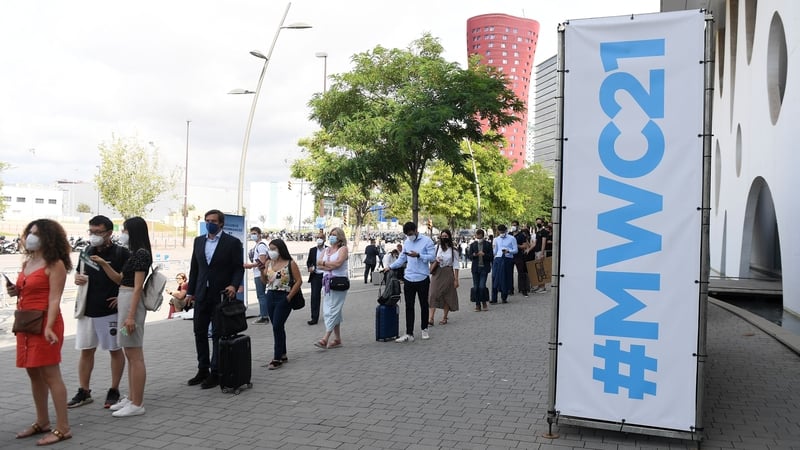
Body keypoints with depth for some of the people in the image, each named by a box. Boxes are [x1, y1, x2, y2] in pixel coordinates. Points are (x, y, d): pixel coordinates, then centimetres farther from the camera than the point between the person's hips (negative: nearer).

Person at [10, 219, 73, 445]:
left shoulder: (55, 264, -10)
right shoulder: (27, 263, 14)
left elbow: (54, 299, -16)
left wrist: (49, 327, -25)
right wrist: (16, 292, 4)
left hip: (44, 323, -9)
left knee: (50, 374, -7)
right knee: (34, 373, 14)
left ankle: (62, 428, -2)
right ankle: (42, 422, 26)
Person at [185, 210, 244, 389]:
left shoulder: (232, 243, -5)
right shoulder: (199, 241, 10)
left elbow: (238, 268, -5)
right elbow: (194, 268, 13)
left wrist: (234, 285, -21)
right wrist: (190, 292, 11)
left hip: (221, 295, -5)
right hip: (202, 295, 5)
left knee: (218, 335, 1)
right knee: (200, 333, 10)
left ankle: (215, 373, 10)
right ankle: (203, 370, 21)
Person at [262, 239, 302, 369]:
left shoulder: (290, 264, -7)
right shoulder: (269, 263, 10)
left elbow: (299, 281, -9)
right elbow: (265, 281, 15)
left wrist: (288, 298, -14)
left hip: (283, 298, -6)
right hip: (270, 297, 6)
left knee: (277, 326, -10)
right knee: (277, 327, 12)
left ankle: (277, 358, -3)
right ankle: (282, 355, 23)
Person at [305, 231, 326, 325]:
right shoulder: (312, 250, 7)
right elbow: (308, 261, 11)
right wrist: (309, 267, -9)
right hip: (315, 276, 2)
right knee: (314, 296, -3)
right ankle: (314, 318, -1)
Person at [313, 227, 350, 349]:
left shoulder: (343, 249, -1)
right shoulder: (327, 250, 17)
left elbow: (338, 263, -16)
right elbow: (320, 266, 7)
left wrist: (324, 263, -3)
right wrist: (330, 267, -11)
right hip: (328, 282, 7)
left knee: (333, 310, -10)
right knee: (335, 311, 9)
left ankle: (325, 339, -14)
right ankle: (337, 339, 15)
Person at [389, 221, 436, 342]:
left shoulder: (426, 241, -6)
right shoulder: (406, 242, 10)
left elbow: (432, 257, -12)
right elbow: (401, 259, 13)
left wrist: (418, 255, -23)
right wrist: (391, 267, 2)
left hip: (422, 278, -4)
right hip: (408, 279, 4)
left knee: (424, 305, 10)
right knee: (409, 307, 1)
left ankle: (424, 330, 26)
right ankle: (409, 334, 2)